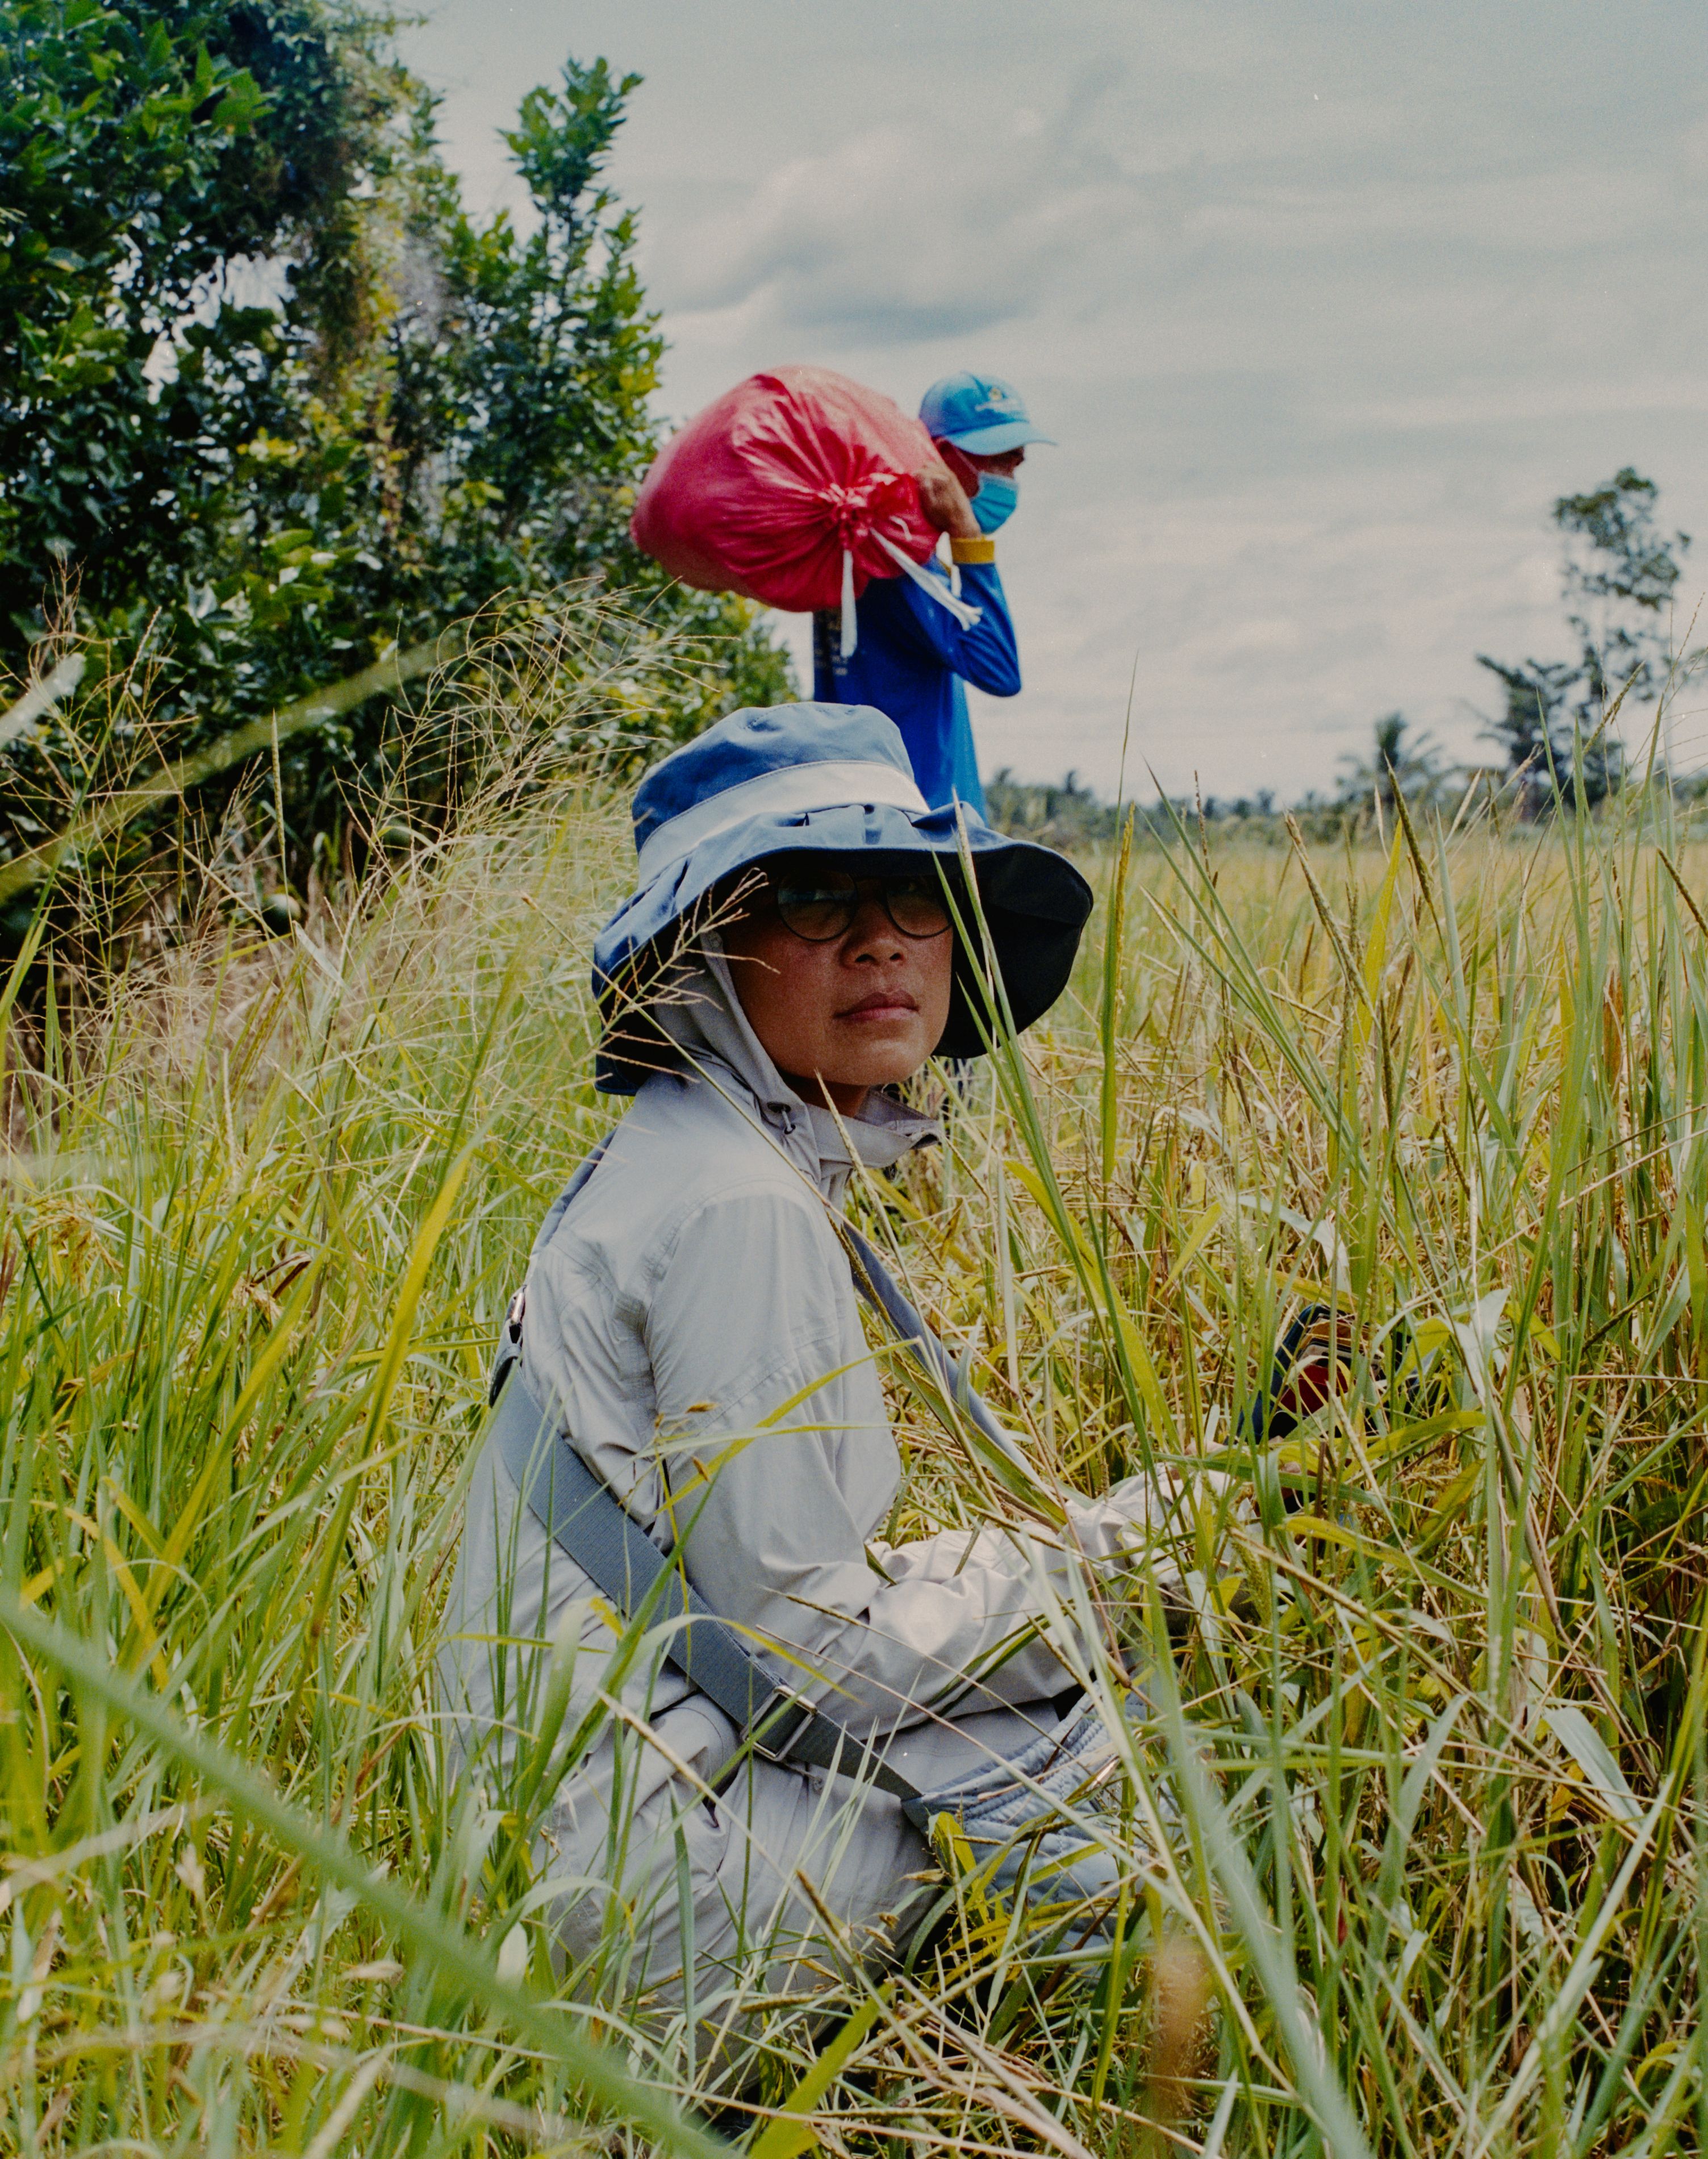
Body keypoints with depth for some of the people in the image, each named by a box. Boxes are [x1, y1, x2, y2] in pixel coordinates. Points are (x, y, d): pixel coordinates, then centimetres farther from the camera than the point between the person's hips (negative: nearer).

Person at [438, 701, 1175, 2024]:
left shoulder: (688, 1168, 11)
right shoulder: (740, 1214, -20)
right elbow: (815, 1640, -19)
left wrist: (1056, 1551, 6)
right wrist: (1098, 1557, -9)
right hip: (641, 1853, -9)